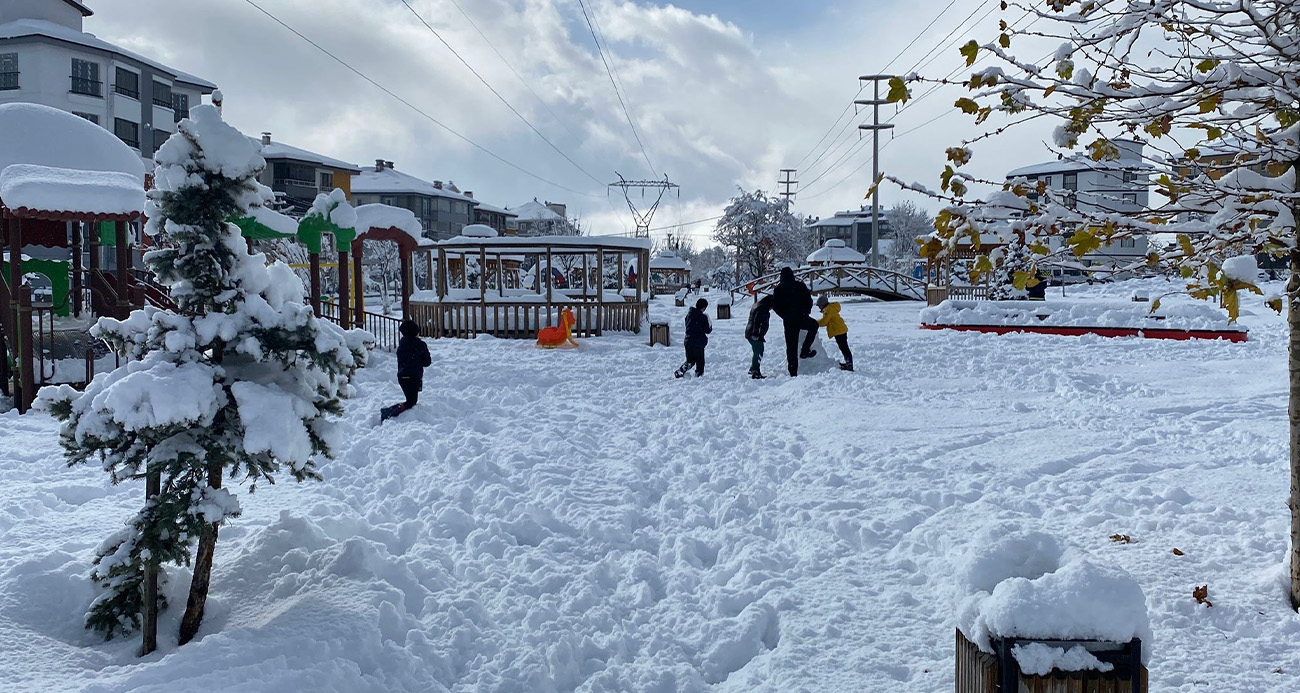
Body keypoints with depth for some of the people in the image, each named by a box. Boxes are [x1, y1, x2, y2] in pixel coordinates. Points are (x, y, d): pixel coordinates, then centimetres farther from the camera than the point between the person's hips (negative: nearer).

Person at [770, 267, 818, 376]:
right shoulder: (800, 286, -2)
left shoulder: (778, 289, -1)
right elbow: (809, 301, 0)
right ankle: (805, 350, 18)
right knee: (814, 325, 29)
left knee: (791, 346, 7)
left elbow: (775, 306, 1)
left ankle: (793, 371, 5)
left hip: (788, 321, 1)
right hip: (801, 318, -1)